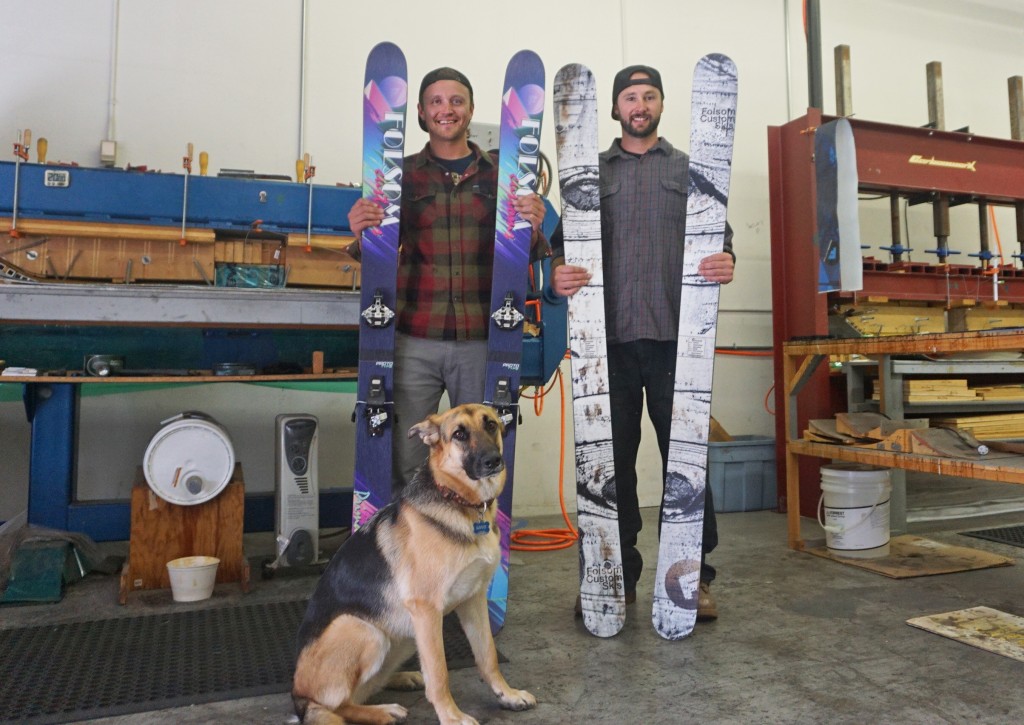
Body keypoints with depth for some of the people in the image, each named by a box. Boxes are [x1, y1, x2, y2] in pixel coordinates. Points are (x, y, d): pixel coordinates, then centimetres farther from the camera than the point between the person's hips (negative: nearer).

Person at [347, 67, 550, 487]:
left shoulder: (499, 175, 10)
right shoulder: (403, 174, 10)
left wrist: (532, 230, -13)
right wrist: (362, 235, -11)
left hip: (481, 341, 1)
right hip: (414, 341, 0)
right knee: (405, 461, 1)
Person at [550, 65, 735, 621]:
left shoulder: (689, 169, 17)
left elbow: (719, 235, 9)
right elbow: (562, 240, 11)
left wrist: (725, 261, -14)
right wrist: (558, 272, -12)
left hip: (675, 334, 0)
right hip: (610, 335, 1)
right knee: (611, 458, 5)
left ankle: (694, 577, 13)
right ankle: (616, 577, 17)